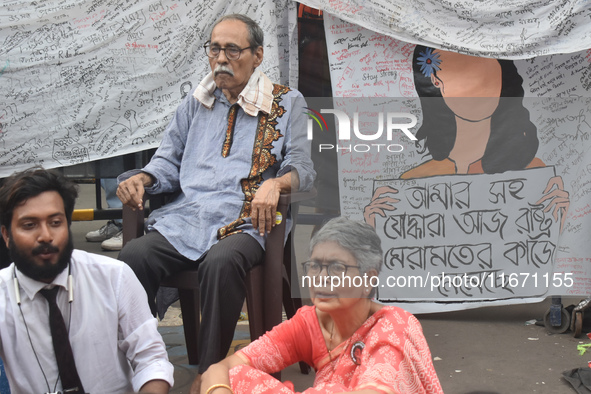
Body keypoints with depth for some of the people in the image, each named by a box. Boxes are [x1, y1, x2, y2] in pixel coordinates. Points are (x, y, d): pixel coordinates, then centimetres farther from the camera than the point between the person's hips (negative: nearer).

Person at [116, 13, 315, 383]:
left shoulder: (286, 102, 13)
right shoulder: (197, 101, 24)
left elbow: (302, 165, 3)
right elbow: (169, 160, 24)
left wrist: (276, 183, -21)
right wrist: (142, 178, 1)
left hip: (245, 222, -3)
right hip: (185, 219, 4)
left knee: (222, 262, -38)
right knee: (133, 256, -27)